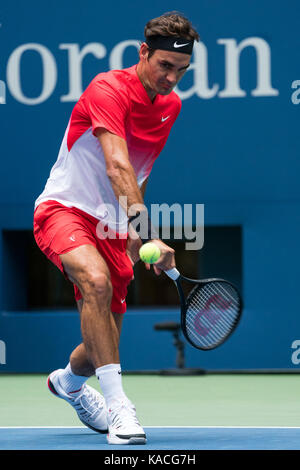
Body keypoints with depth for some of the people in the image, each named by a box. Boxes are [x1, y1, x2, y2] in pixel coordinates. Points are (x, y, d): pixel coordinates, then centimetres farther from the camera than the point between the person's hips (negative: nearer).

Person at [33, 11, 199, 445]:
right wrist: (147, 235, -46)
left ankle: (69, 381, 45)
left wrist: (133, 236, 16)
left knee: (102, 349, 9)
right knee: (96, 281, -37)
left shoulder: (171, 105, 4)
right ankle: (117, 406, -34)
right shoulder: (109, 90, -20)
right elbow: (117, 169, -34)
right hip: (64, 209, -6)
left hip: (111, 225, 7)